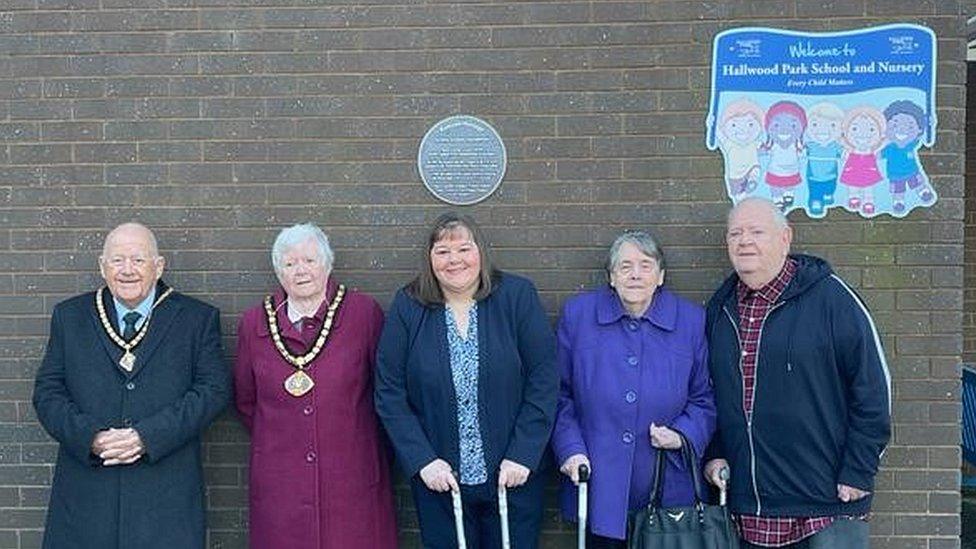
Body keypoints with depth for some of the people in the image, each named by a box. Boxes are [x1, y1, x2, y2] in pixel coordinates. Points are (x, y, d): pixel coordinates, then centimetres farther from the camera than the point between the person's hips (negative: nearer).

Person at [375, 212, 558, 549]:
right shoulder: (407, 307, -3)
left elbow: (544, 380, -6)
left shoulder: (517, 296, -5)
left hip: (514, 475, 0)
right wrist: (423, 460, -11)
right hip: (438, 479, 1)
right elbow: (390, 394, -3)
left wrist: (523, 455, -11)